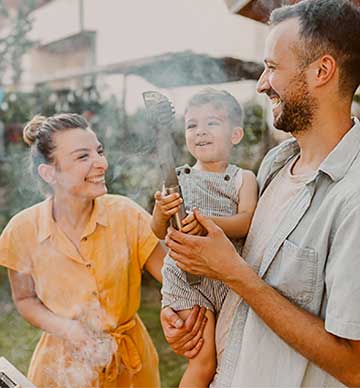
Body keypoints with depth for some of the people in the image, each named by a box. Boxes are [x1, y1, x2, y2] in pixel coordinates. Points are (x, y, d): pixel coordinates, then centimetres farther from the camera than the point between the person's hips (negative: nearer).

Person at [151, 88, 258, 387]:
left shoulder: (243, 179, 1)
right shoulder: (177, 178, 1)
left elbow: (246, 223, -14)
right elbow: (159, 233, 1)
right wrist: (161, 213, -22)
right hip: (187, 275, -1)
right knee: (205, 360, -5)